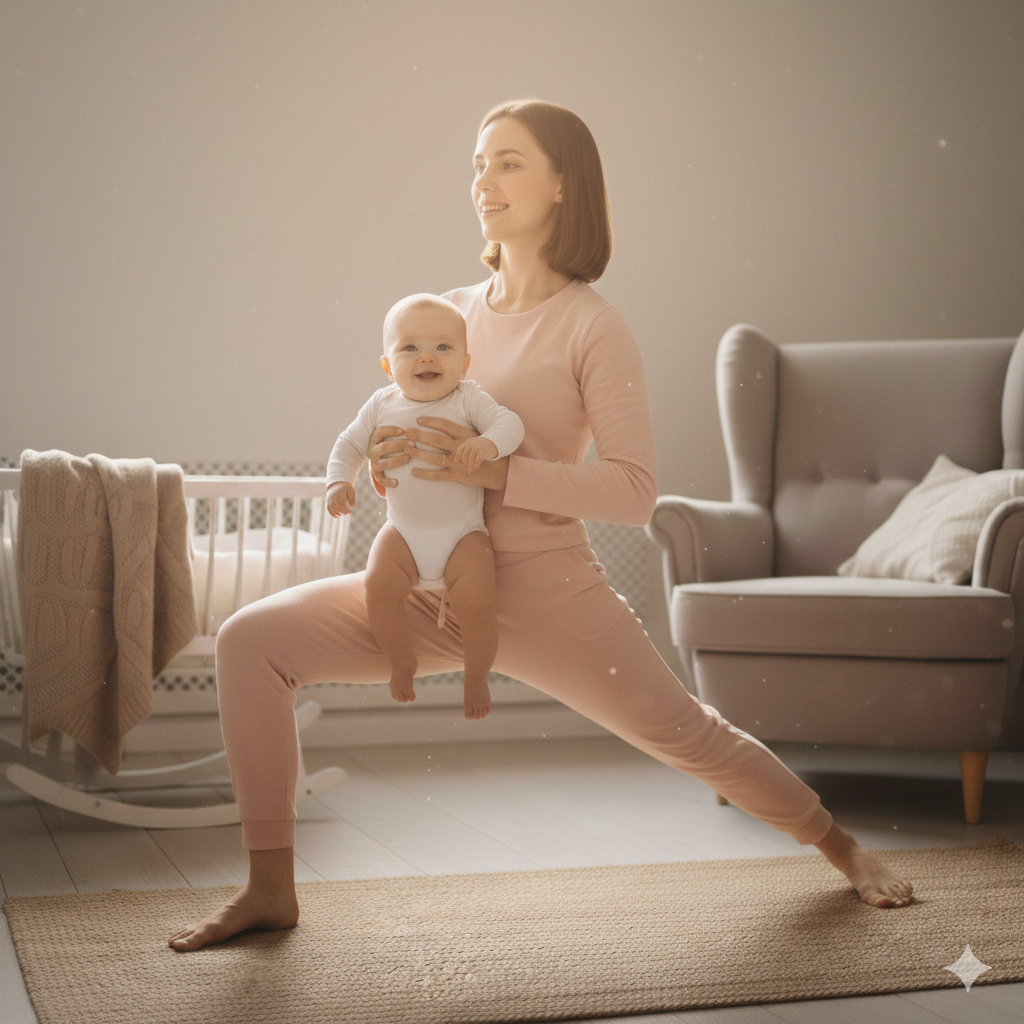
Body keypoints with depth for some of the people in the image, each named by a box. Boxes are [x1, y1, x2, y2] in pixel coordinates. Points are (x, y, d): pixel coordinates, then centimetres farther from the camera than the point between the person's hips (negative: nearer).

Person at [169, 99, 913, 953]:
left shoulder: (594, 326, -10)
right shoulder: (452, 310, 7)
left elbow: (634, 491, -16)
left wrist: (492, 470, -25)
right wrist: (388, 459, -3)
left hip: (546, 593, -5)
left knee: (685, 735, 7)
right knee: (250, 642, -13)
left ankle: (841, 846, 36)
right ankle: (271, 888, -5)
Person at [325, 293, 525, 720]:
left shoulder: (468, 400, -7)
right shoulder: (382, 405, 1)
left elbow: (510, 423, -17)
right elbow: (350, 444, 11)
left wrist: (488, 443, -38)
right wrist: (339, 481, -6)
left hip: (463, 533, -2)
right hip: (403, 532, 2)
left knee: (476, 603, -20)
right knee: (379, 585, -22)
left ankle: (476, 676, 9)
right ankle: (402, 661, 4)